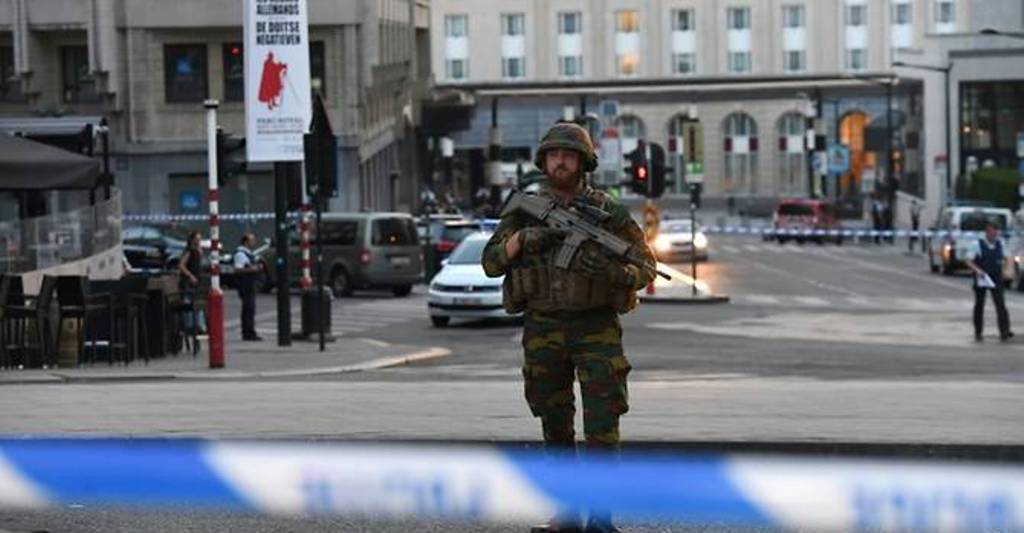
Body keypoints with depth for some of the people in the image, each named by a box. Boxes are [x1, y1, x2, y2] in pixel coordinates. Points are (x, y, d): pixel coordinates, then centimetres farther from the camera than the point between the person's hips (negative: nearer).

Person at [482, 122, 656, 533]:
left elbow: (646, 267, 0)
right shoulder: (526, 210, 5)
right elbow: (491, 262, 2)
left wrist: (612, 271, -22)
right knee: (555, 426, 8)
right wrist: (524, 237, -16)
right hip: (543, 330, 3)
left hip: (596, 327, -2)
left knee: (603, 424, -10)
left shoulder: (608, 212, -2)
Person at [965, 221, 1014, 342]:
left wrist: (1006, 267, -5)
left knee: (1000, 304, -11)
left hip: (996, 280, 2)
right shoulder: (978, 245, -7)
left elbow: (1006, 259, 15)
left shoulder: (1000, 244, 4)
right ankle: (978, 333, 21)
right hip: (981, 279, -2)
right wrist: (978, 270, -21)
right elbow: (969, 261, -5)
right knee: (979, 305, 7)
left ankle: (1004, 332, -16)